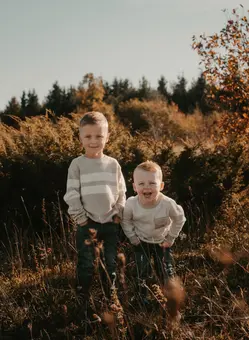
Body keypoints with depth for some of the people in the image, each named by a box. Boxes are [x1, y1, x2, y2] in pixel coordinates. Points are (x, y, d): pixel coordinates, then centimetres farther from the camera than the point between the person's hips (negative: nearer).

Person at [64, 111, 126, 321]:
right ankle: (85, 305, 12)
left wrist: (119, 215, -1)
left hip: (111, 223, 3)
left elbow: (121, 192, 9)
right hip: (87, 224, -2)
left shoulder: (113, 164, 4)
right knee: (86, 266, -1)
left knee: (111, 264, 8)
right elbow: (72, 195, -7)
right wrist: (82, 220, -10)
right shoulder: (77, 164, -5)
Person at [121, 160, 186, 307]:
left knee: (166, 272, 6)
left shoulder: (168, 204, -33)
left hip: (162, 242, 0)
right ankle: (143, 294, 32)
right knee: (143, 271, 6)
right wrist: (133, 238, -6)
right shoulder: (131, 203, -30)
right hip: (141, 242, 0)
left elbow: (179, 219, -11)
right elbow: (125, 221, -7)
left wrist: (171, 238, -6)